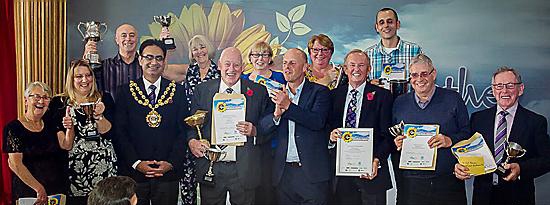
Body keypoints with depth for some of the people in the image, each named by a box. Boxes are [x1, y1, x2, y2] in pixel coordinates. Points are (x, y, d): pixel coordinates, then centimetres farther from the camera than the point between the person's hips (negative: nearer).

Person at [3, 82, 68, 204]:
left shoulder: (50, 126, 10)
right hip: (27, 192, -4)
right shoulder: (14, 128, -7)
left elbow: (66, 146, -1)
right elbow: (15, 164, -16)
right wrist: (39, 188, -20)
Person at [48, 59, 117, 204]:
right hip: (74, 167, 0)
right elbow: (65, 146, 2)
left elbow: (105, 131, -5)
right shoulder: (60, 103, 4)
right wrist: (69, 127, -16)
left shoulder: (104, 99, 6)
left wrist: (98, 115, -21)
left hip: (103, 165, 0)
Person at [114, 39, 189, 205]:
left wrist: (172, 163, -8)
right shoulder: (126, 92, 4)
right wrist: (136, 163, -10)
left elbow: (183, 131, 2)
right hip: (133, 172, 0)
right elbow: (120, 133, 0)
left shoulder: (177, 91, 5)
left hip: (168, 173, 1)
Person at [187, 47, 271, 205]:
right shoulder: (202, 90, 6)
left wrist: (254, 131, -17)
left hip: (244, 171, -1)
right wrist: (192, 141, -11)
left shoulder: (258, 92, 1)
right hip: (210, 168, 1)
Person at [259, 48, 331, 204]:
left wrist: (288, 106, -20)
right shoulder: (277, 94, 11)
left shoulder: (319, 91, 0)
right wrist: (277, 113, -17)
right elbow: (263, 126, 3)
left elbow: (318, 121, -16)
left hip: (312, 172, -3)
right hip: (283, 172, 3)